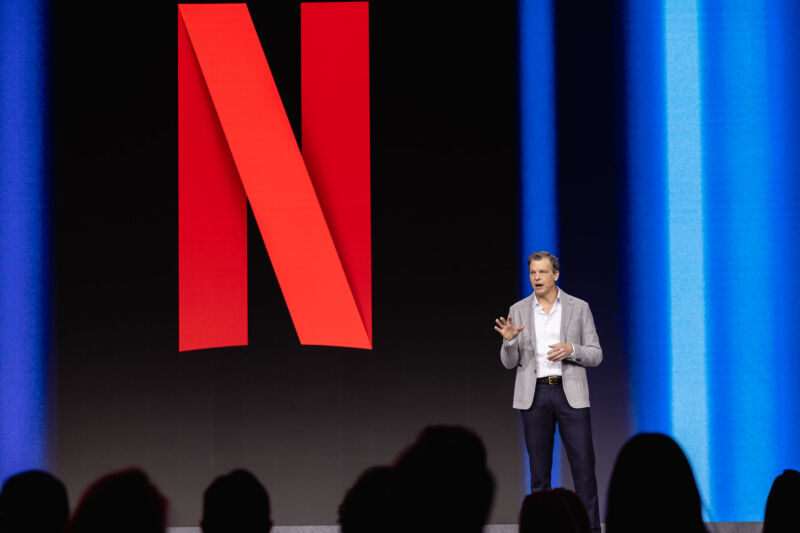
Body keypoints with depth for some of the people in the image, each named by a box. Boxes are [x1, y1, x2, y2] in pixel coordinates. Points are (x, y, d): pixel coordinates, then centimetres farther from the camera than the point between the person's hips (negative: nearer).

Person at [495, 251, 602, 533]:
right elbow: (510, 362, 6)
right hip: (534, 395, 1)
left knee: (584, 466, -5)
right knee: (539, 470, 4)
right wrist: (509, 341, -16)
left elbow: (596, 355, 4)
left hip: (571, 393, -1)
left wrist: (571, 350, -16)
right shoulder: (518, 311, 7)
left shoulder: (579, 308, 4)